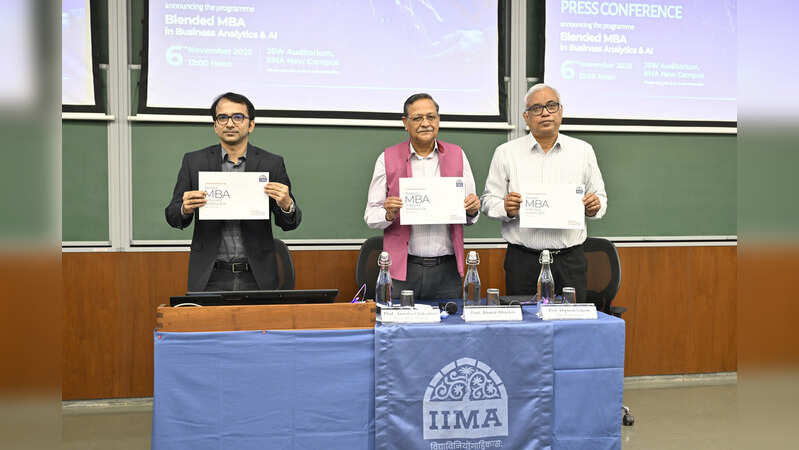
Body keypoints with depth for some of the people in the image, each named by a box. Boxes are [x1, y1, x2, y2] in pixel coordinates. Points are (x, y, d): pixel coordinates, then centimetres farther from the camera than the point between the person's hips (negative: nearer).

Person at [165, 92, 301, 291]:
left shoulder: (272, 163, 3)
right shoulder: (194, 161, 4)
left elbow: (289, 224, 4)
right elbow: (173, 217, 7)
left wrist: (286, 205, -18)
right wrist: (185, 209, -16)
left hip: (256, 276, 0)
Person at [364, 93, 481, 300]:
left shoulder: (457, 155, 9)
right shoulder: (387, 159, 3)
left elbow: (469, 212, 13)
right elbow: (370, 215, 2)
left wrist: (472, 210, -9)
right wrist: (389, 214, -18)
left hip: (447, 269, 2)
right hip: (405, 269, -1)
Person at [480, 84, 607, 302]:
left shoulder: (583, 150, 10)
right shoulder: (506, 153, 5)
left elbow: (599, 195, 16)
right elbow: (488, 200, 6)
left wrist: (594, 207, -6)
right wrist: (506, 209, -15)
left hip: (570, 260, 1)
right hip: (523, 260, -1)